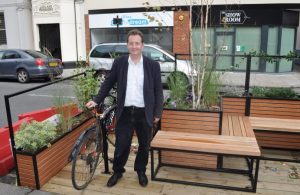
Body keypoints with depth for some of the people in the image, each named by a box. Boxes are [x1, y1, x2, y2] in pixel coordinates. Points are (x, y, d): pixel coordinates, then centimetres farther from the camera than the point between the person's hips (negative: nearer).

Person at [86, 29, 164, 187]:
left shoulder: (152, 65, -4)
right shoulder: (119, 63, -1)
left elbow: (158, 90, 0)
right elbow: (108, 83, 8)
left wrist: (157, 112, -2)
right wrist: (96, 100, 2)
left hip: (144, 113, 0)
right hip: (125, 112, 0)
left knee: (144, 145, 15)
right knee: (121, 145, 9)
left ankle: (141, 171, 39)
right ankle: (117, 171, 34)